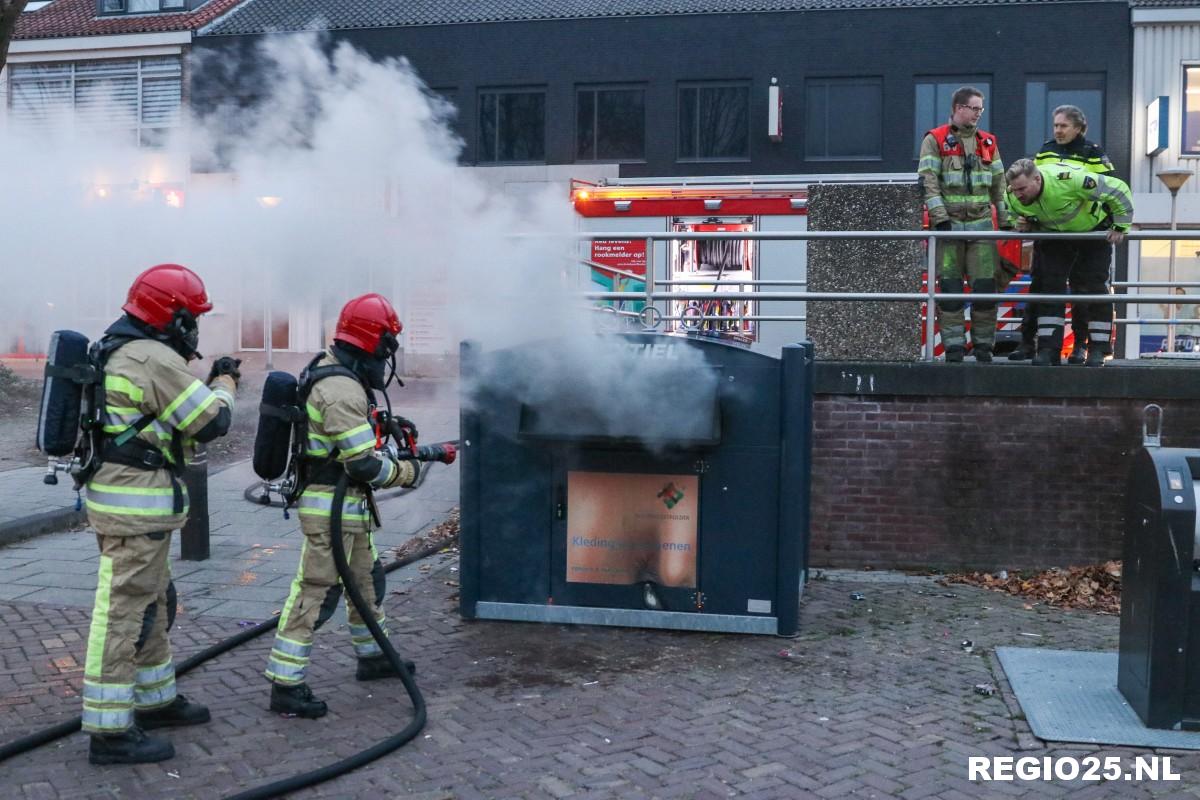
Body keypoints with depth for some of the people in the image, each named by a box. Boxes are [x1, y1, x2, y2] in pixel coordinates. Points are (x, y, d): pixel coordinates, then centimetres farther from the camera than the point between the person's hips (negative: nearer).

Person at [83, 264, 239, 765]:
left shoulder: (117, 352, 14)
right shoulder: (157, 359, -18)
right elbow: (213, 422, -14)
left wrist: (207, 384, 15)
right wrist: (224, 384, 5)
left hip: (118, 496, 11)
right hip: (136, 508, -11)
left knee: (154, 605, 19)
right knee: (124, 613, -5)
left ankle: (156, 700, 31)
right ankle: (110, 732, 1)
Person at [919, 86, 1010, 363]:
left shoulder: (988, 142, 16)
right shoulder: (935, 140, 2)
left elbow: (999, 184, 17)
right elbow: (929, 182, -7)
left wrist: (1005, 220, 11)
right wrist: (940, 218, -16)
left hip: (981, 224, 3)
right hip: (949, 224, -3)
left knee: (985, 288, -1)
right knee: (950, 290, -2)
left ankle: (983, 346, 9)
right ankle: (953, 347, 5)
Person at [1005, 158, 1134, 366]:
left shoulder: (1068, 179, -40)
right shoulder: (1014, 197, -23)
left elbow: (1119, 190, -29)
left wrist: (1121, 227, -23)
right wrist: (1026, 226, -22)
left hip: (1094, 229, -4)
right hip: (1055, 233, 4)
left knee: (1094, 287, -6)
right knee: (1051, 286, -6)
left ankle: (1098, 350, 2)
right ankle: (1048, 349, -4)